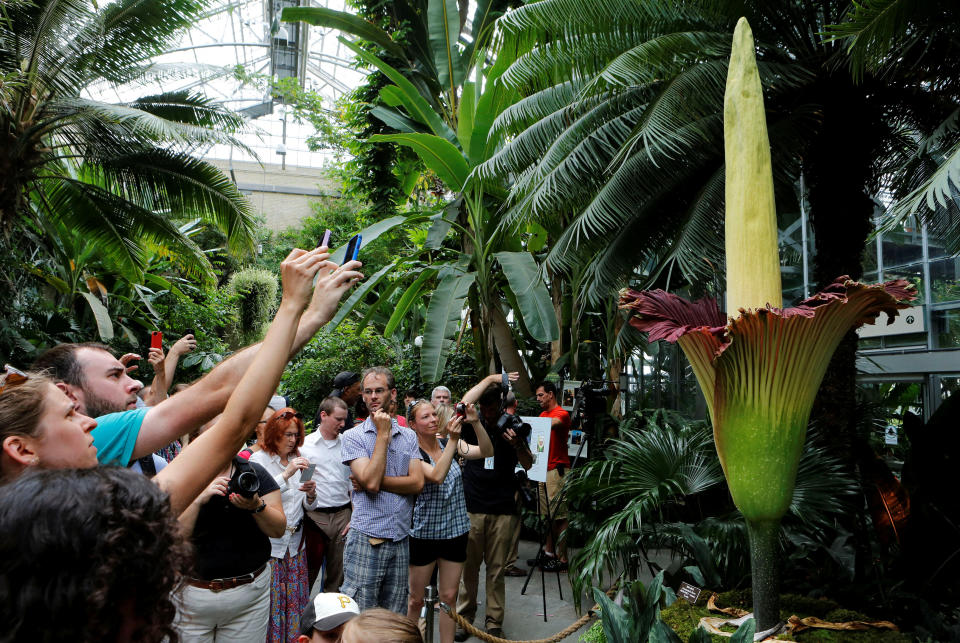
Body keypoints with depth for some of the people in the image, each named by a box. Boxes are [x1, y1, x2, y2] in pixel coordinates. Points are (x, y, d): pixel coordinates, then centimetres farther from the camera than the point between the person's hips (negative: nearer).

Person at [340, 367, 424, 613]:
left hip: (400, 539, 4)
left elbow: (417, 482, -2)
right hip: (366, 540, -4)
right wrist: (383, 434, -12)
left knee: (396, 619, 13)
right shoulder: (354, 436, -3)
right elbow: (370, 482, -16)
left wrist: (376, 480, -12)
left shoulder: (409, 436, 9)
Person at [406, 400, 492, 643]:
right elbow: (436, 476, -29)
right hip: (424, 533, -3)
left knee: (449, 596, 12)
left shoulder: (450, 444, 0)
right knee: (416, 599, 9)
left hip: (456, 531, 4)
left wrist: (475, 422, -25)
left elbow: (486, 452, -11)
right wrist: (453, 439, -34)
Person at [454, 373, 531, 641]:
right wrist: (489, 379, -15)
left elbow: (528, 465, 1)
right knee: (468, 566, 4)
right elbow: (463, 405, -19)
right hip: (472, 507, 0)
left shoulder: (511, 428, 5)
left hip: (503, 510, 0)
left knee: (497, 569, 6)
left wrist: (518, 445, -19)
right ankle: (464, 617, 18)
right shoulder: (473, 426, 3)